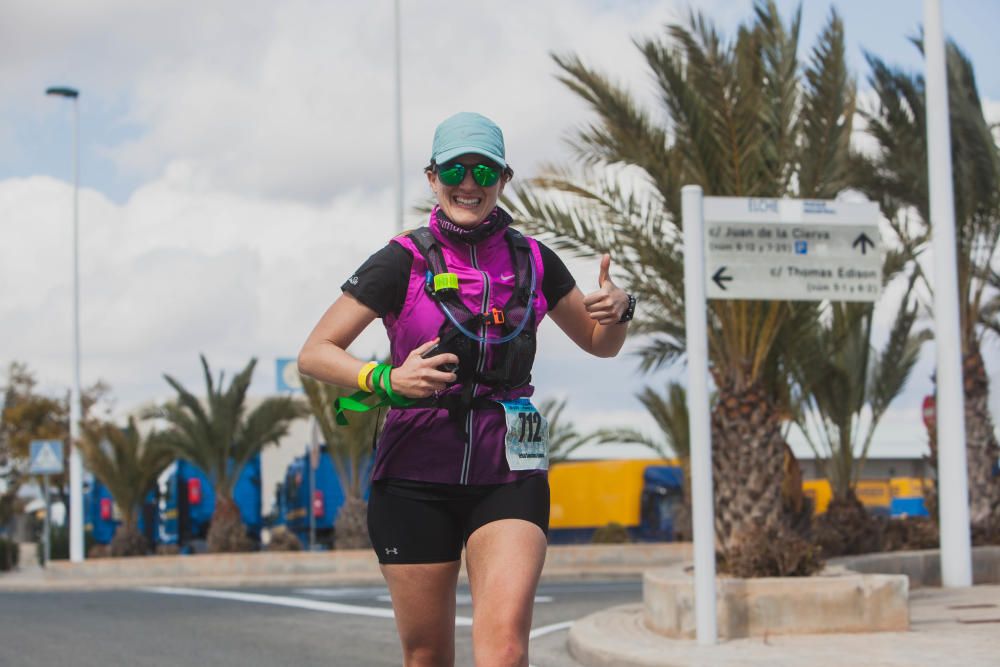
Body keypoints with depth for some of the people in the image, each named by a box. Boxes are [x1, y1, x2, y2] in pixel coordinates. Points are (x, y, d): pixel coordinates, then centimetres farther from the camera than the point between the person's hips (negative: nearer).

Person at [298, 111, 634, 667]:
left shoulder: (532, 260, 6)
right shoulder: (404, 262, -3)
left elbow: (601, 343, 19)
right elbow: (314, 354, -5)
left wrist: (619, 309, -4)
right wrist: (386, 379, -24)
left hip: (508, 475, 1)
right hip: (416, 479, -1)